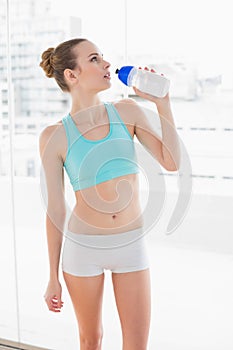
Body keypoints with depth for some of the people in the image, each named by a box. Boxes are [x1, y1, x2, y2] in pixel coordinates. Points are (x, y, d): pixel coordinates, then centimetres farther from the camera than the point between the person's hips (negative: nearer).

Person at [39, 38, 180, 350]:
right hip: (83, 246, -1)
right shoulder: (55, 136, -9)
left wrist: (163, 104, -13)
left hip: (131, 244, 2)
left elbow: (171, 162, -8)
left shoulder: (127, 111, -3)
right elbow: (55, 210, -3)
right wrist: (53, 277, 1)